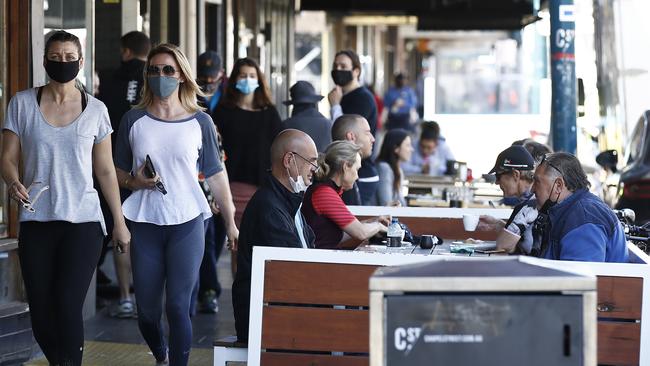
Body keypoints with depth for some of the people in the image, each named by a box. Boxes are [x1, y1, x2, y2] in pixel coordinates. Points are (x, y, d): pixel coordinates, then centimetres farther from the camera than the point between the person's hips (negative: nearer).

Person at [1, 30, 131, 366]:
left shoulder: (95, 110, 5)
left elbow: (105, 170, 10)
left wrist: (119, 222, 8)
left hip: (83, 222, -1)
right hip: (36, 221, 1)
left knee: (68, 307, -12)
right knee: (41, 313, 1)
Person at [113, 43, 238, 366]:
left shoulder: (200, 122, 3)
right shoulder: (133, 120, 4)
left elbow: (216, 175, 6)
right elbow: (118, 172, 11)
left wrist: (231, 224, 2)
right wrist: (134, 182, -11)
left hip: (187, 223, -1)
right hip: (144, 224, 1)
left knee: (178, 307, -8)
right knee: (147, 309, 7)